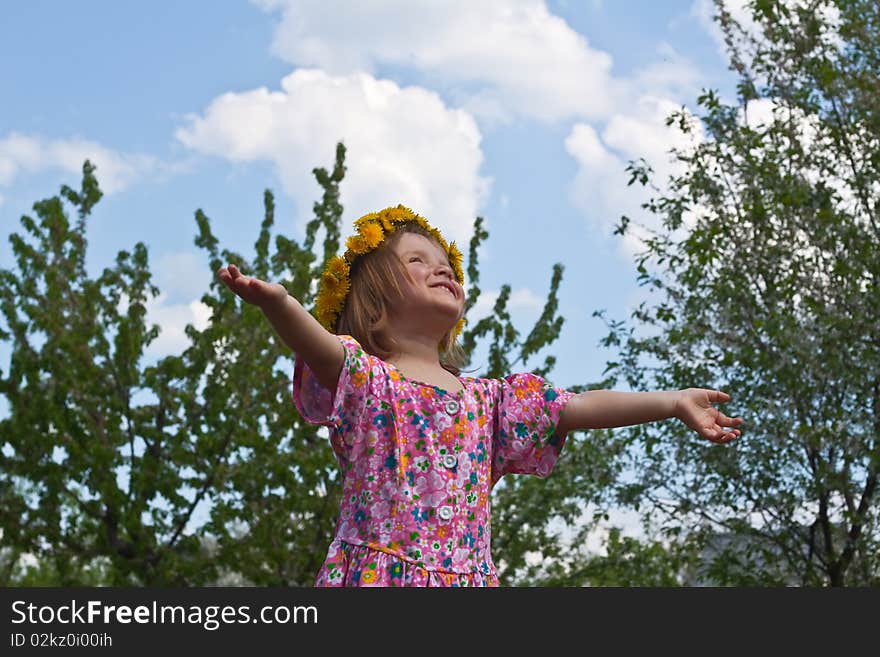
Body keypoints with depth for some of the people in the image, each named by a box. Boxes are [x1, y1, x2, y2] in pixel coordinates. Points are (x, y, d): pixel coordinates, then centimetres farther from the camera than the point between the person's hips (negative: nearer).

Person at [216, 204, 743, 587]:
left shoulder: (486, 398, 21)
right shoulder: (362, 377, 5)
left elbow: (579, 408, 20)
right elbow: (320, 345, -16)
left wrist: (672, 401, 16)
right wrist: (278, 303, -38)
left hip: (466, 577, 5)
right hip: (378, 575, -4)